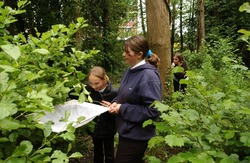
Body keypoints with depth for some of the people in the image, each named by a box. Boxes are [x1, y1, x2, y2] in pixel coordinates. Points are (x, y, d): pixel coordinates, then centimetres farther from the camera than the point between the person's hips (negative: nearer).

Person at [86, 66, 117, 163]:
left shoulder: (113, 92, -23)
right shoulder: (89, 88, -12)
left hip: (108, 129, -4)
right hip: (95, 127, 4)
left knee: (109, 154, 18)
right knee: (97, 152, 26)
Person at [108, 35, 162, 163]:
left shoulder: (148, 76, -23)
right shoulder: (131, 70, 5)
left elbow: (153, 110, -26)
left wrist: (122, 109, -21)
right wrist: (115, 103, -5)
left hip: (136, 135, -8)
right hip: (126, 131, 8)